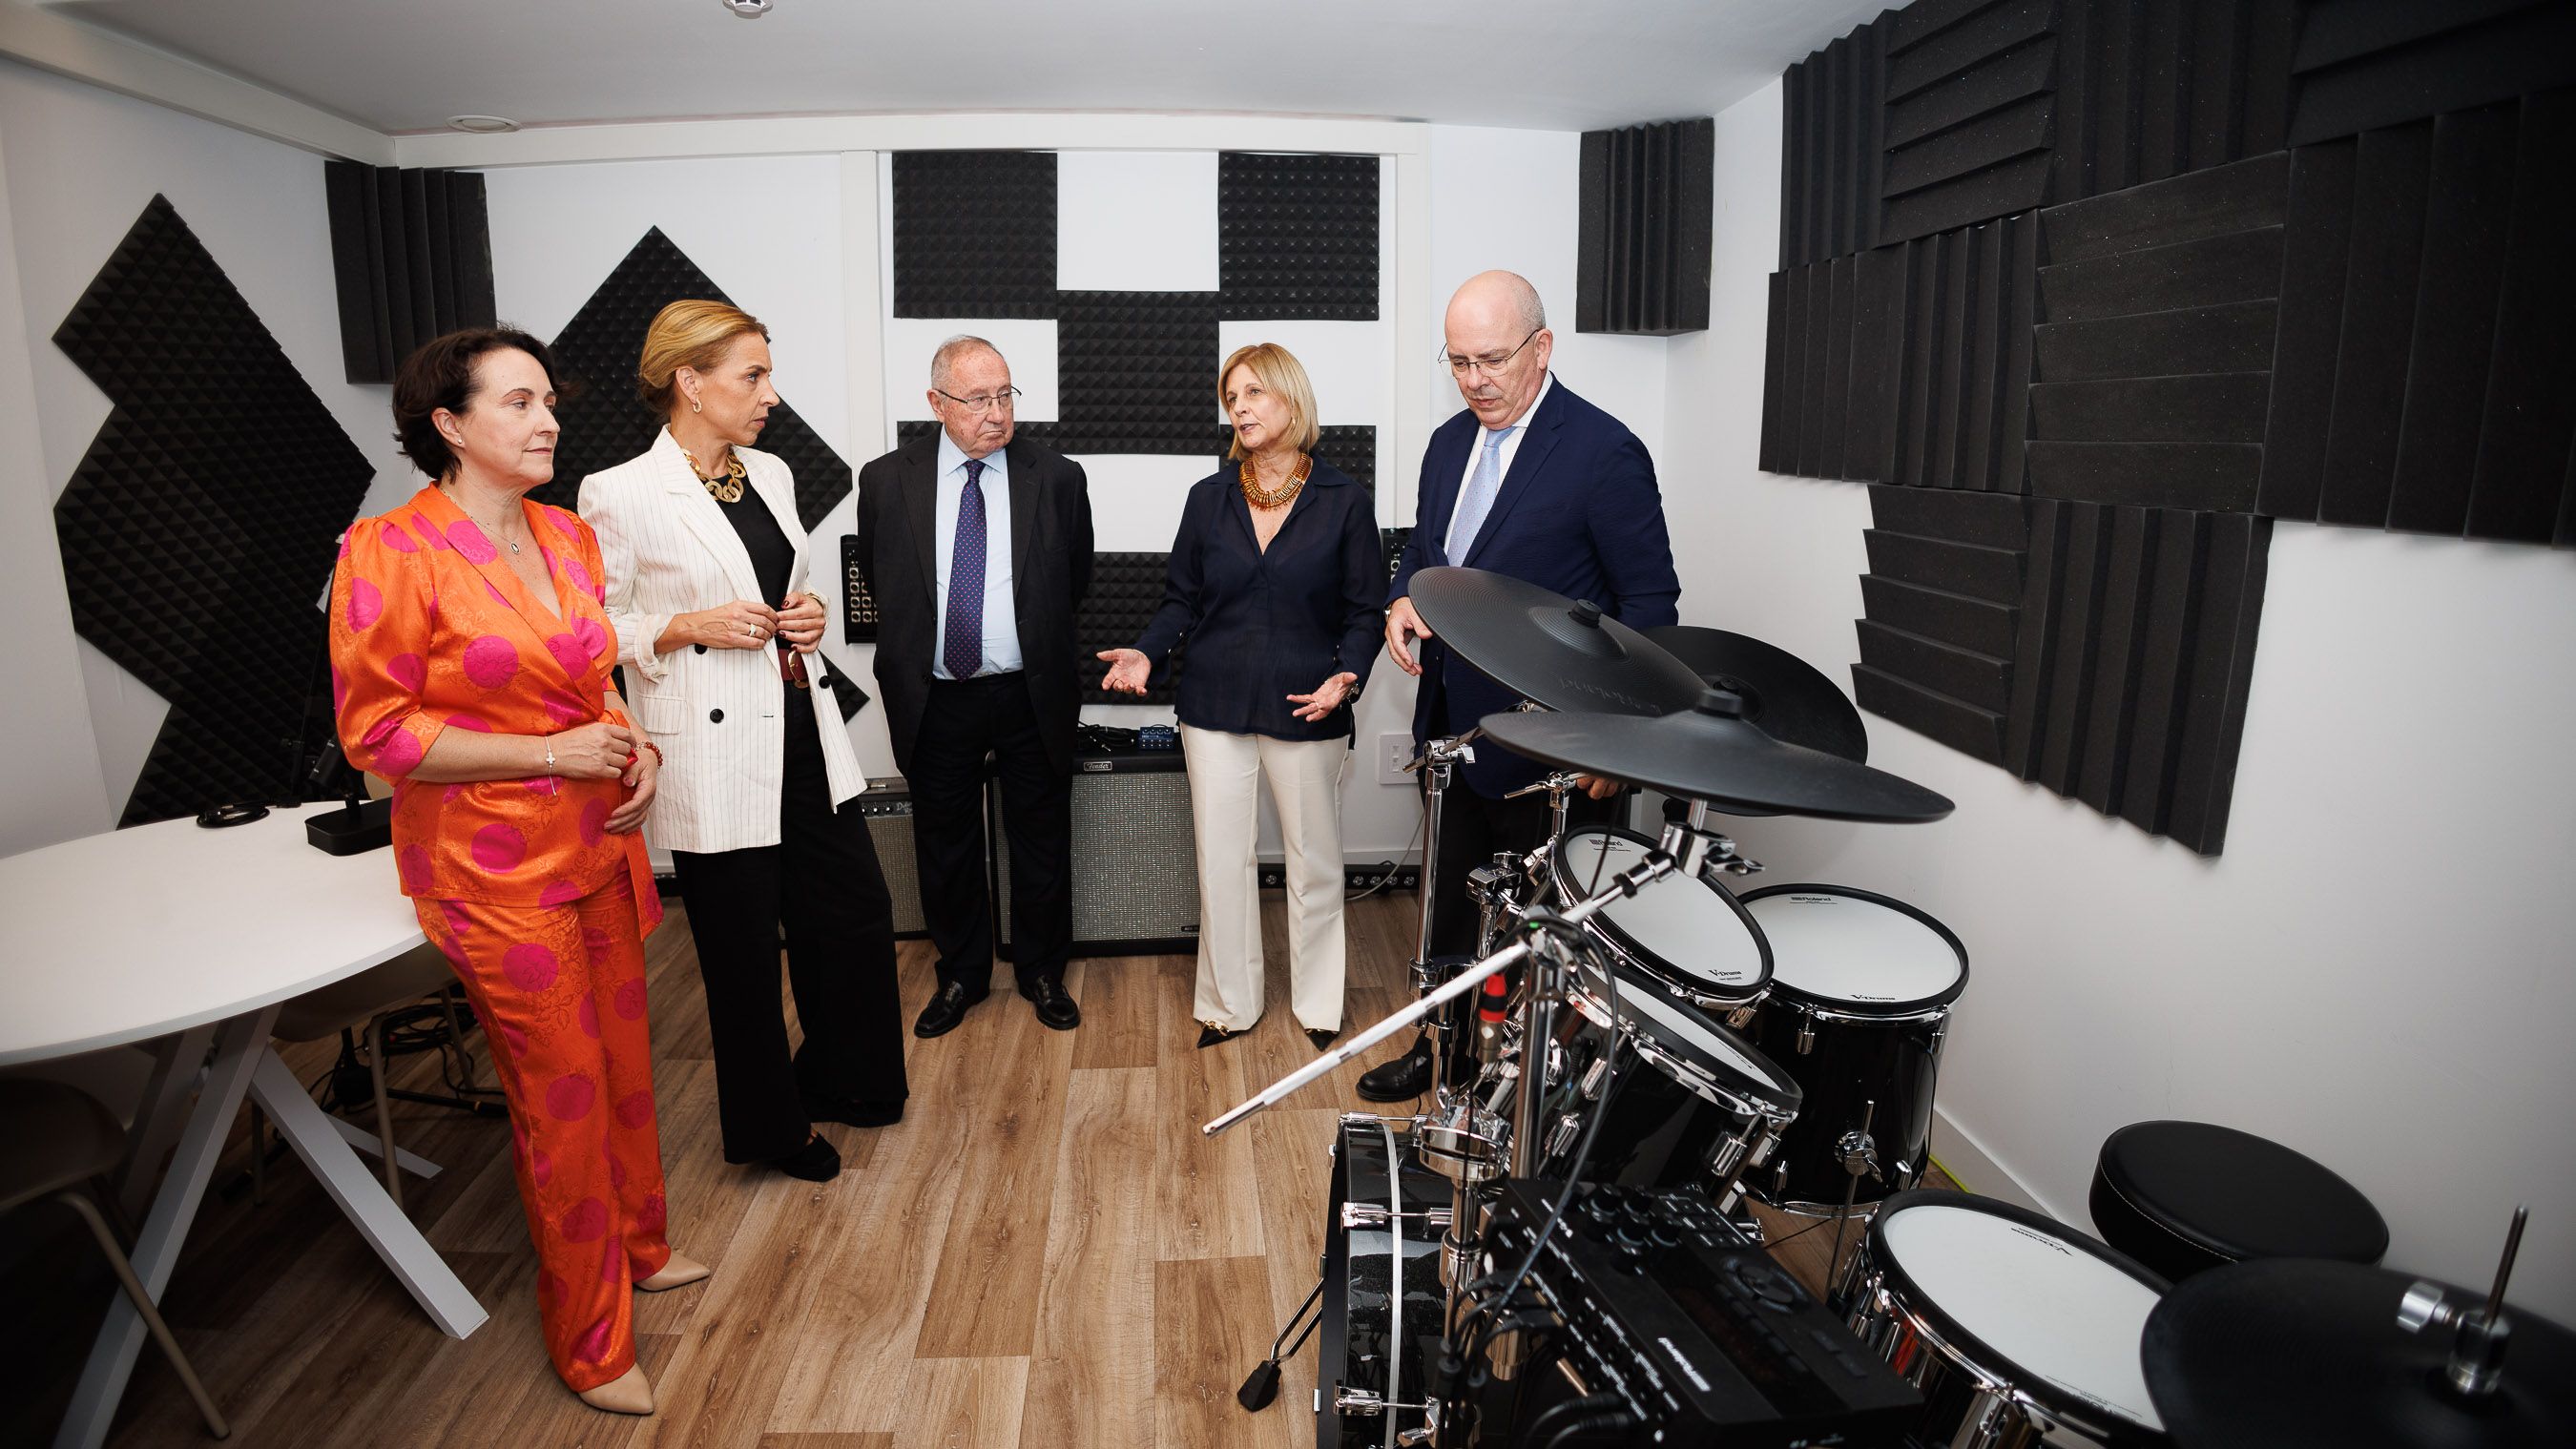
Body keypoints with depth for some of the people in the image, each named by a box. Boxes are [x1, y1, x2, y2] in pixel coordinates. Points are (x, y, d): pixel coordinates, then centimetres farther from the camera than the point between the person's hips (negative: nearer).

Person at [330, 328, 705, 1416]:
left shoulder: (568, 535, 6)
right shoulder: (391, 552, -15)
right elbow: (374, 731, -13)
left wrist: (634, 744, 0)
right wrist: (552, 753, -19)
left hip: (597, 844, 6)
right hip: (494, 866, -6)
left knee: (624, 1058, 18)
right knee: (564, 1093, 5)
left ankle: (636, 1244, 43)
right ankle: (590, 1343, 26)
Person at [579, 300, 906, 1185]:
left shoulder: (771, 475, 9)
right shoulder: (620, 496, -12)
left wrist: (807, 615, 2)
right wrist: (692, 627, -18)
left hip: (804, 731, 7)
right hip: (714, 755, -7)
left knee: (857, 910, 14)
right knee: (744, 946, 8)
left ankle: (837, 1082, 39)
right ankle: (771, 1125, 31)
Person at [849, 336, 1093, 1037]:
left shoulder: (1057, 477, -4)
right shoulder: (887, 480, -2)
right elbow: (878, 581, 10)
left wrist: (1032, 638, 10)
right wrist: (916, 646, 9)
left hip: (1032, 697, -1)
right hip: (935, 699, 1)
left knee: (1041, 841, 11)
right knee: (945, 845, 14)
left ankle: (1042, 972, 31)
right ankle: (960, 974, 34)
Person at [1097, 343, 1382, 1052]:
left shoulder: (1343, 501, -2)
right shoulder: (1208, 498, 5)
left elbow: (1365, 609, -1)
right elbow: (1182, 598, 9)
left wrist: (1348, 674, -17)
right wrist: (1146, 652, -8)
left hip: (1307, 707, -2)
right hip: (1217, 703, 2)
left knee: (1315, 860, 10)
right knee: (1221, 859, 6)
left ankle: (1318, 1003, 29)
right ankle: (1230, 1003, 24)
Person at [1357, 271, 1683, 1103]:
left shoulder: (1603, 452, -15)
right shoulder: (1450, 442, 8)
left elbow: (1649, 603, -13)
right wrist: (1403, 601, -2)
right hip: (1457, 731, 7)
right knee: (1452, 903, 21)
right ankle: (1443, 1049, 40)